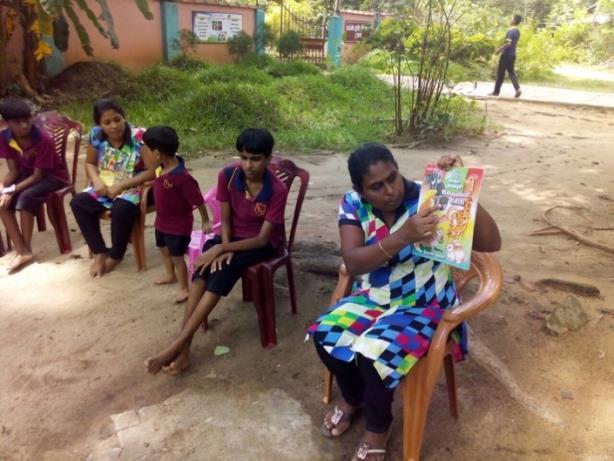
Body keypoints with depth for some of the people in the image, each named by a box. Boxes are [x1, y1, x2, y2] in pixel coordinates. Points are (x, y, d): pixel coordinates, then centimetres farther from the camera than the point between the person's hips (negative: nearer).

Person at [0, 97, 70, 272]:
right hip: (27, 174, 6)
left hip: (53, 176, -6)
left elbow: (38, 175, -23)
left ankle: (27, 249, -15)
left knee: (26, 197, -32)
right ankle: (21, 251, -16)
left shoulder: (43, 139, -27)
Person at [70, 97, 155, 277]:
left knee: (120, 209, -33)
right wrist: (97, 181, -12)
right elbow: (90, 163, 11)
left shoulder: (139, 137, -19)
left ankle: (116, 256, -6)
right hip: (105, 187, 6)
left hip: (133, 189, -6)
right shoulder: (96, 135, -4)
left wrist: (121, 185, -22)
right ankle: (99, 252, 0)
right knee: (78, 202, -14)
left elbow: (152, 171, -20)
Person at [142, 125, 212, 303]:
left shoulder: (182, 177, -35)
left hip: (178, 225, -9)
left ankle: (184, 288, 28)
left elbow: (198, 200, -23)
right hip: (162, 221, 9)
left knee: (177, 257, 7)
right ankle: (171, 275, 54)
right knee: (164, 250, 28)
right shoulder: (163, 166, -9)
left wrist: (206, 221, -15)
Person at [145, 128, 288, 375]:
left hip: (262, 243, -3)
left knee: (222, 270, -31)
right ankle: (183, 350, -31)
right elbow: (225, 219, -3)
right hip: (233, 235, 4)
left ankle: (177, 345, -29)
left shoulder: (277, 190, -23)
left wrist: (223, 249, -30)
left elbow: (263, 239, -23)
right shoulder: (227, 176, -12)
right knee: (204, 266, -28)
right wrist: (224, 247, -22)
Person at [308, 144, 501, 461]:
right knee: (324, 334, -15)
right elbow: (352, 263, -25)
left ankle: (378, 427, 8)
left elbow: (491, 244, -24)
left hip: (423, 304, -4)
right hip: (372, 298, 4)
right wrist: (403, 237, -40)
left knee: (373, 353, -26)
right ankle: (352, 399, 18)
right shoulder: (353, 204, -10)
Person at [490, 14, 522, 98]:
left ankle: (496, 91, 10)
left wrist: (499, 49, -15)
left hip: (506, 55, -8)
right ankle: (518, 89, -4)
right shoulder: (517, 31, 11)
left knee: (500, 73, 2)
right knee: (511, 72, 11)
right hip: (512, 54, 8)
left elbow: (508, 43, -24)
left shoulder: (510, 31, -17)